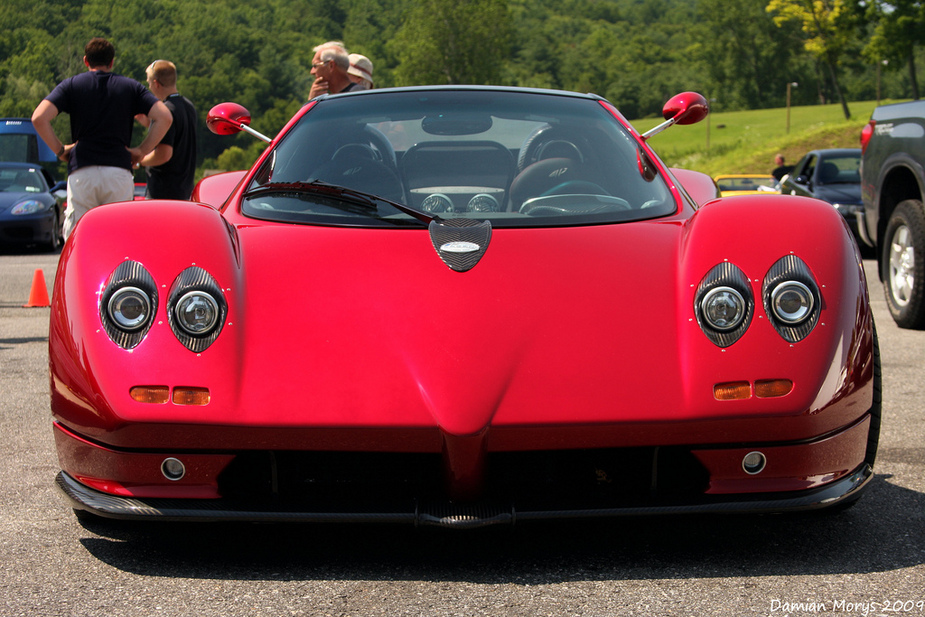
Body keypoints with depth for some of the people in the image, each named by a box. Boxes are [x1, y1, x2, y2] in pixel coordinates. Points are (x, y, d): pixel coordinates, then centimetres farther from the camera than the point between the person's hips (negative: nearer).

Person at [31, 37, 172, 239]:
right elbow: (164, 117, -1)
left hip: (81, 171, 0)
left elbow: (39, 118, -5)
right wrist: (142, 151, 6)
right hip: (119, 172, 1)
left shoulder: (71, 85, 10)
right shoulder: (131, 87, 12)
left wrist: (60, 150, 7)